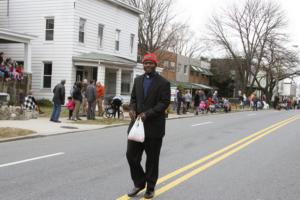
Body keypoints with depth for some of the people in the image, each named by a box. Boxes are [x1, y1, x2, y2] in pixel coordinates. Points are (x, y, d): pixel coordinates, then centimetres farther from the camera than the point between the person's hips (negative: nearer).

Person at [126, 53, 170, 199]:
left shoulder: (163, 83, -5)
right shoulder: (138, 80, 12)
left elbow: (164, 103, -12)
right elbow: (133, 98, 16)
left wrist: (147, 114, -20)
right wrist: (132, 108, -6)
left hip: (154, 126, -4)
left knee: (152, 159, 6)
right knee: (131, 155, 2)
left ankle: (150, 187, 22)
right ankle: (139, 183, 21)